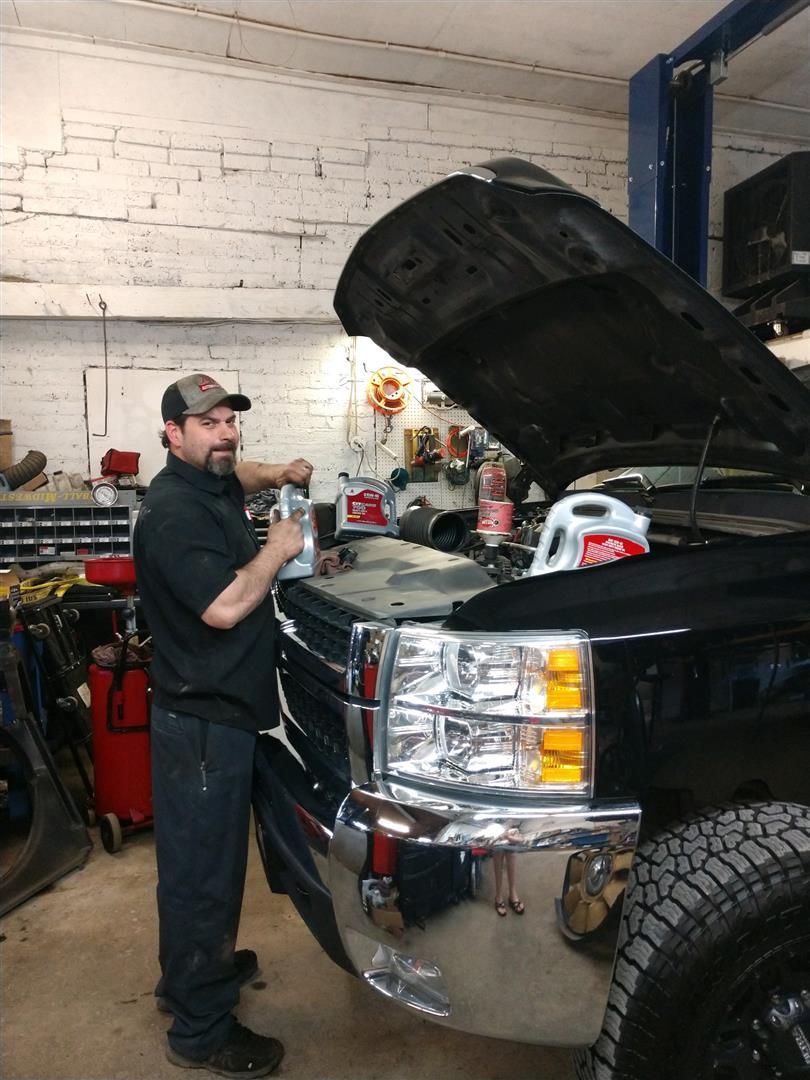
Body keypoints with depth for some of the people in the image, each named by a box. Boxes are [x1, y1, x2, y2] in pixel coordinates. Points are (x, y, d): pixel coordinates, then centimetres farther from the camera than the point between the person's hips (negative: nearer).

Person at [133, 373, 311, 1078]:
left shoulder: (214, 484, 10)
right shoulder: (173, 511, -20)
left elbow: (237, 476, 36)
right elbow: (225, 607, -28)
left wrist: (279, 475, 18)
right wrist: (277, 550, -14)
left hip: (224, 710, 10)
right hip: (200, 720, -10)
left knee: (209, 855, 24)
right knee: (200, 866, 3)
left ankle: (194, 971, 44)